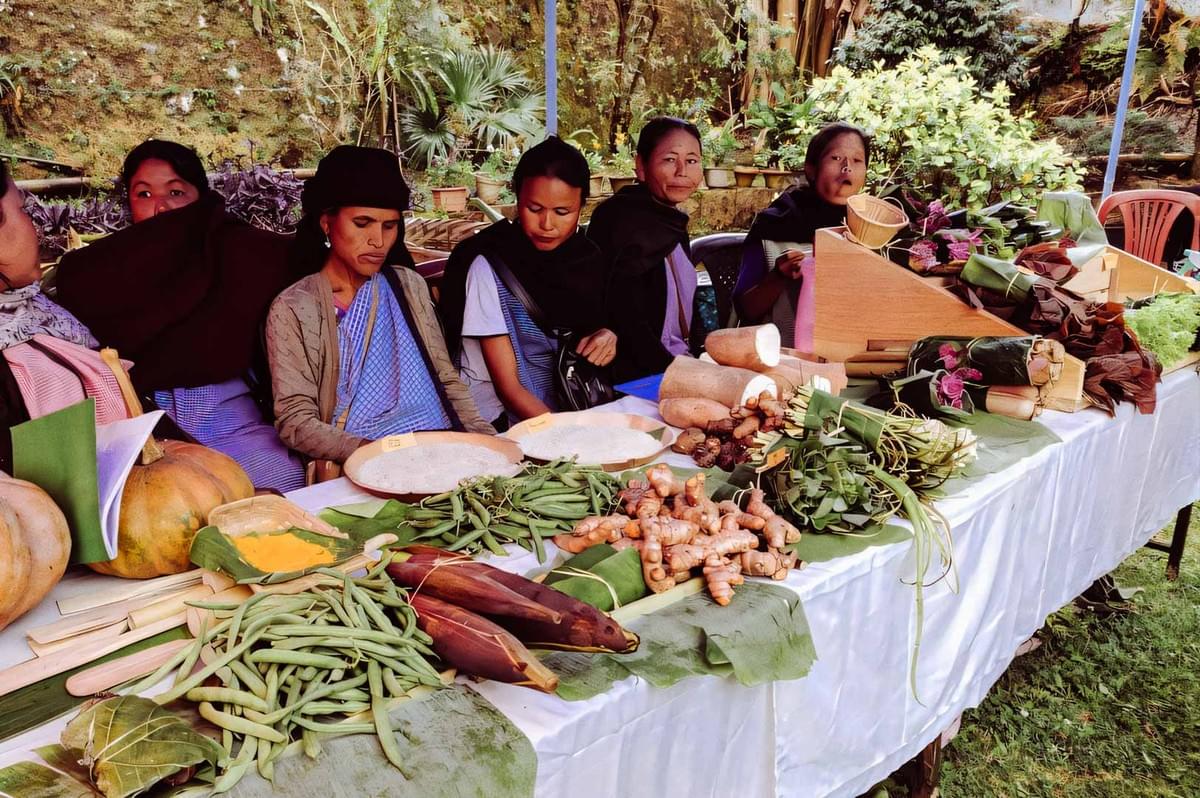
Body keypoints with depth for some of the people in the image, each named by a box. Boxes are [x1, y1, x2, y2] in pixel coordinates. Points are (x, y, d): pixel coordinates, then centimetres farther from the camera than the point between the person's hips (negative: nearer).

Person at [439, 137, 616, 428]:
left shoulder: (586, 257, 2)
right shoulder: (488, 267, -12)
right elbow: (508, 386, -14)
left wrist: (604, 338, -5)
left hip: (571, 407, 5)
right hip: (506, 419, -5)